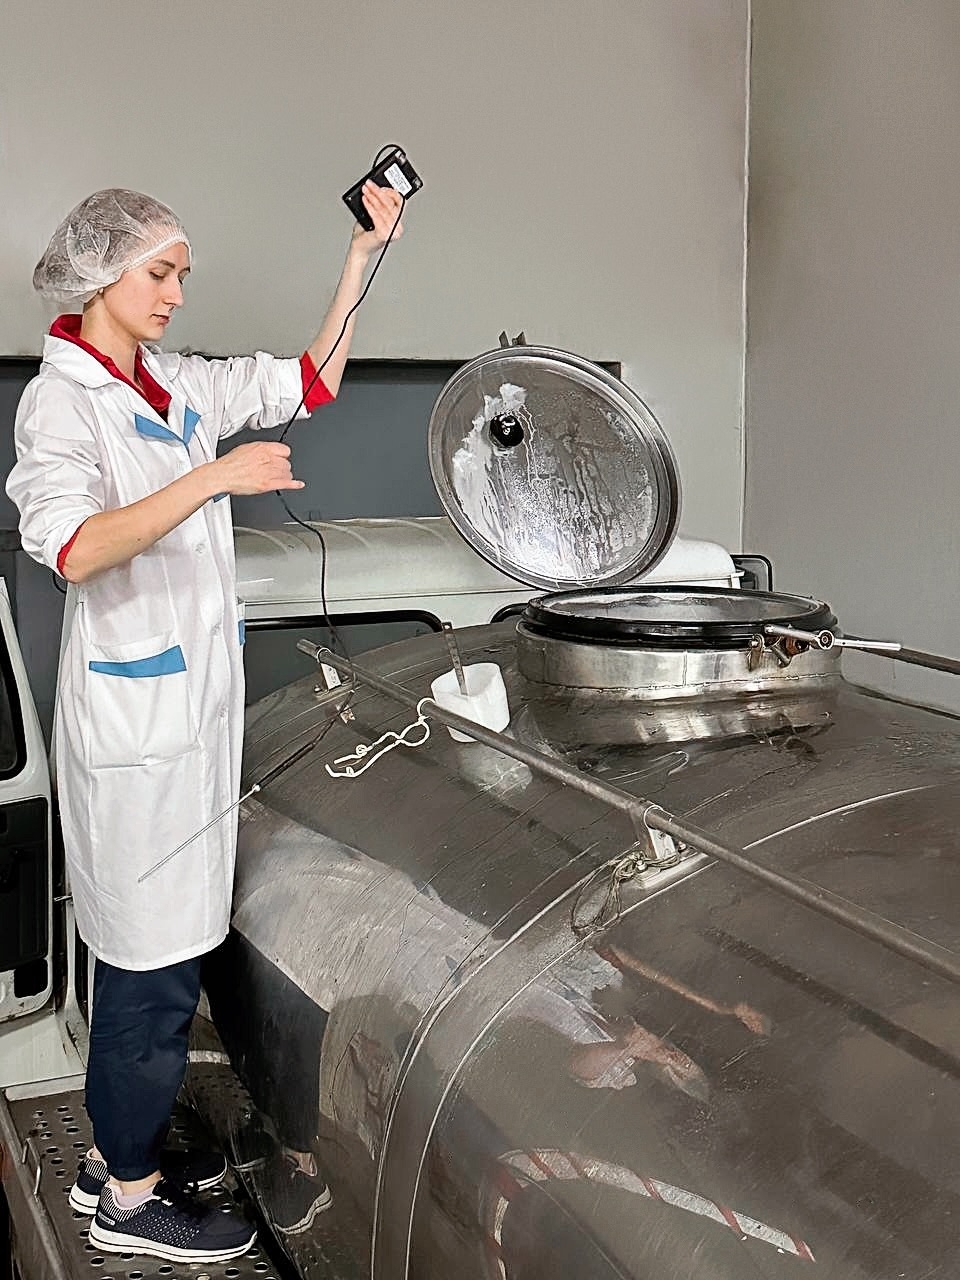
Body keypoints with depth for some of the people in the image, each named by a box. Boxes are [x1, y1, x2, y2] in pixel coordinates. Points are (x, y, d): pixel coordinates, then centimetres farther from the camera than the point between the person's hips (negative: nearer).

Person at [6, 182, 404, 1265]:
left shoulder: (177, 388, 13)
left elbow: (309, 384, 18)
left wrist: (364, 255, 12)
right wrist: (215, 477, -32)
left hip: (194, 690, 9)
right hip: (133, 701, -8)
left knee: (154, 945, 16)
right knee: (155, 959, -1)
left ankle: (116, 1153, 31)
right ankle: (130, 1200, 16)